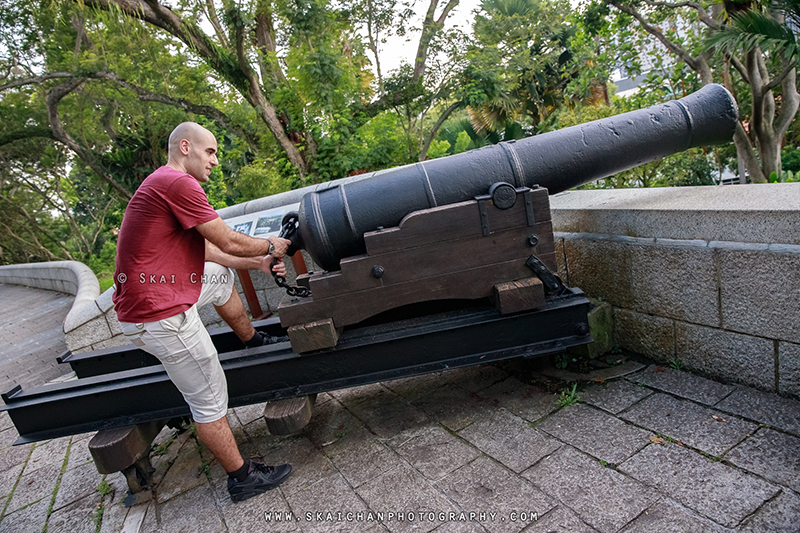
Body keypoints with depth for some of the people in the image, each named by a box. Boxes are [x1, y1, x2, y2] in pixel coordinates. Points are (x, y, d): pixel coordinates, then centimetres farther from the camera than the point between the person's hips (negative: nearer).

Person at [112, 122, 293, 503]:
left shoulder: (162, 184, 17)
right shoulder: (179, 182, -17)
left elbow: (210, 251, 18)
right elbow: (230, 243, -15)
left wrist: (258, 264, 15)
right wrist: (269, 247, 4)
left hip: (146, 297, 10)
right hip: (162, 317, -10)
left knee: (221, 273, 28)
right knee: (209, 400, 2)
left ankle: (253, 339, 43)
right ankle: (242, 478, 18)